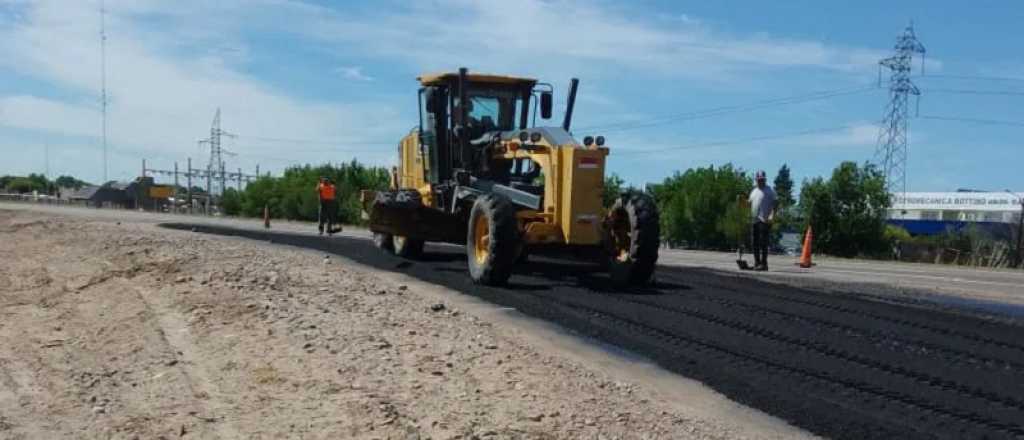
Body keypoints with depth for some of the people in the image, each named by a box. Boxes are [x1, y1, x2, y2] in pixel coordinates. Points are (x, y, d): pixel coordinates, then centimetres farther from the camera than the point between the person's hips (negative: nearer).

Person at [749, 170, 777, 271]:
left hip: (764, 221, -7)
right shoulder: (753, 191, 21)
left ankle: (763, 263, -8)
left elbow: (774, 204, -7)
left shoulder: (770, 191, 1)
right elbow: (749, 203, 23)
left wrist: (772, 215, -20)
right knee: (754, 243, 8)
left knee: (763, 242, -10)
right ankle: (757, 263, 15)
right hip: (754, 220, 7)